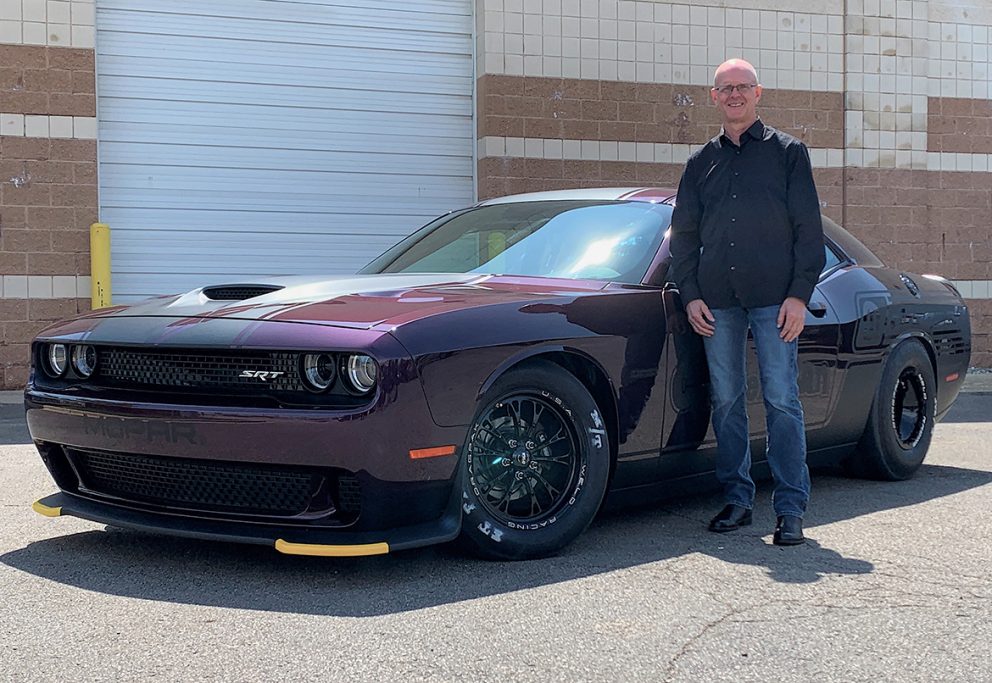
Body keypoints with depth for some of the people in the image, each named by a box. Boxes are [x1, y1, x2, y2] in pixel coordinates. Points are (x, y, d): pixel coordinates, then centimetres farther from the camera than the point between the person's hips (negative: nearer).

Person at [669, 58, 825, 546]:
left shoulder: (788, 152, 7)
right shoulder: (701, 162, 17)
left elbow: (809, 230, 2)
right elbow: (683, 235, 18)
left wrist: (799, 294, -7)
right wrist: (690, 295, 6)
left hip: (774, 299, -3)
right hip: (717, 302, 4)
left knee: (782, 400, -6)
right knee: (726, 401, 5)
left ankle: (790, 509, -3)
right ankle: (737, 499, 14)